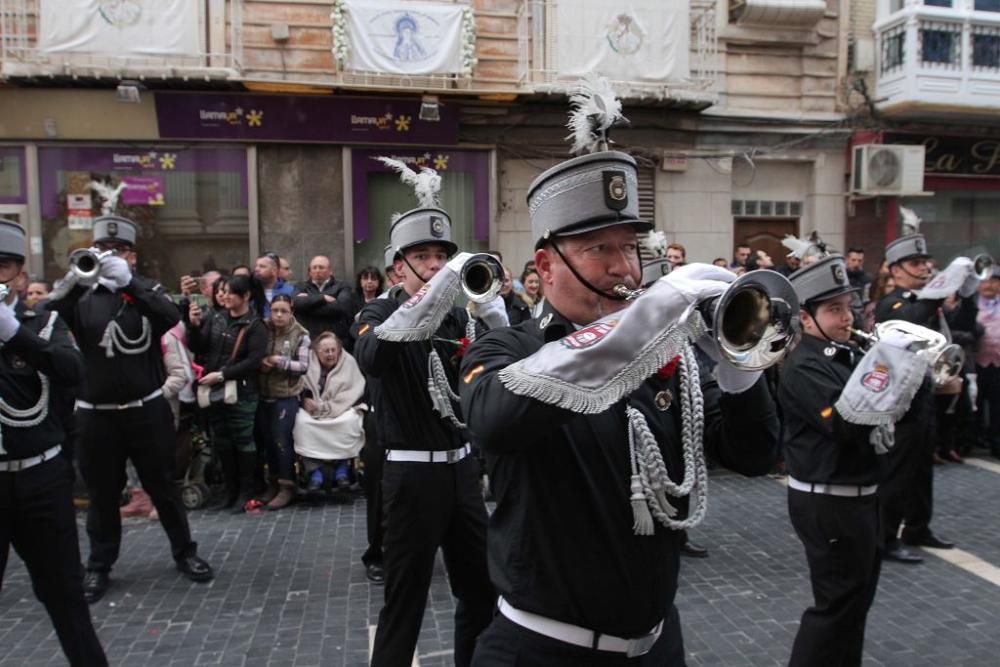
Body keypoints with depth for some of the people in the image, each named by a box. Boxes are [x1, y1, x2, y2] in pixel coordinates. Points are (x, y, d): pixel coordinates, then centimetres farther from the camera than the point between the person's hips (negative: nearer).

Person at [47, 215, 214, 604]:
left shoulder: (147, 291, 2)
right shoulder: (82, 296, 4)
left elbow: (171, 317, -19)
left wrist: (127, 281, -32)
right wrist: (74, 283, -30)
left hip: (147, 410, -1)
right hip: (96, 414, 1)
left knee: (163, 486, 9)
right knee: (102, 494, 11)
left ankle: (185, 553, 24)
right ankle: (99, 567, 27)